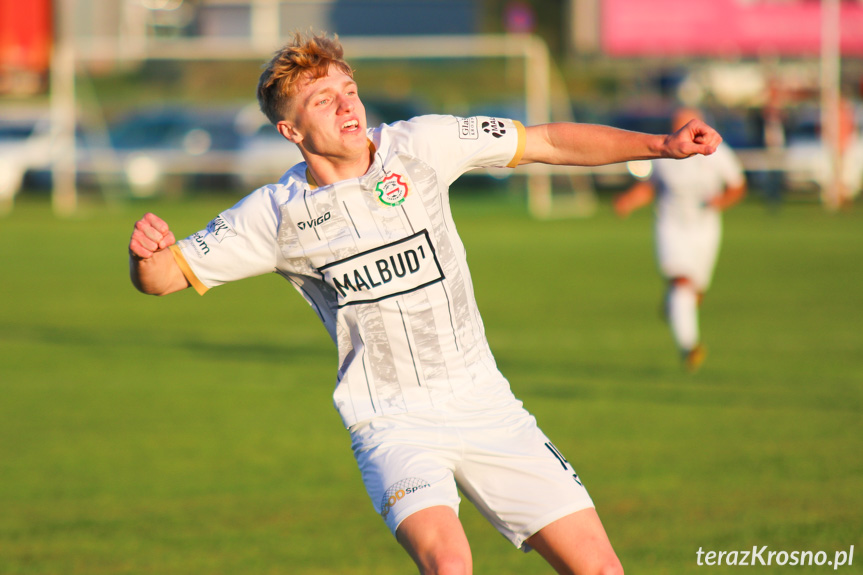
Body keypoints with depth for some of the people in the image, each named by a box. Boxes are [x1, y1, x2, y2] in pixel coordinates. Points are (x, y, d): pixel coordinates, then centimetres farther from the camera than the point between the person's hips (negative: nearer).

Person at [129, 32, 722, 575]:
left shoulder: (419, 145, -2)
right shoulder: (277, 215, -4)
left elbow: (548, 142, 4)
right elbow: (165, 278, 1)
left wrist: (659, 145, -2)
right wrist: (148, 254, -23)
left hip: (484, 404, 3)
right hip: (393, 424, -3)